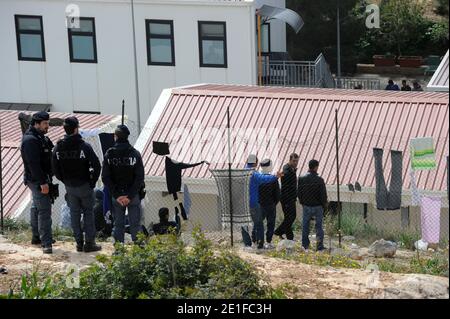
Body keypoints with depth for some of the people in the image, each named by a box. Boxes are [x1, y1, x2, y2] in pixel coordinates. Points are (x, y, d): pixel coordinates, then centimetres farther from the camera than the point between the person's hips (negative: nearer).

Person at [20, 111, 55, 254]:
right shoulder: (30, 140, -19)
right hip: (37, 180, -11)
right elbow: (33, 164, -25)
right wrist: (42, 182, -26)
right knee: (44, 210, -13)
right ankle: (46, 243, -14)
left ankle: (36, 237, 31)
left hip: (41, 180, 11)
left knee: (36, 208, 19)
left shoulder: (41, 138, 14)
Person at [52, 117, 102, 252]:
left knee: (74, 214, 12)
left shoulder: (58, 147, -3)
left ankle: (79, 243, 15)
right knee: (88, 213, 7)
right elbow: (96, 166, -17)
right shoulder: (84, 146, -17)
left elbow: (55, 168, 3)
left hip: (69, 187, 4)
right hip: (84, 185, -4)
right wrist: (92, 181, -4)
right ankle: (89, 243, 7)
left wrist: (65, 181, 12)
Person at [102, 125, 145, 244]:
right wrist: (130, 195, -12)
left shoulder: (109, 154, -5)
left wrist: (116, 195, -7)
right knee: (135, 223, 6)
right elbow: (139, 177, -13)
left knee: (118, 224, 11)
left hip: (116, 195, 1)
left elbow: (105, 177, -7)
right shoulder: (135, 154, -9)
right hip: (133, 194, -1)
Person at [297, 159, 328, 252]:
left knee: (305, 226, 15)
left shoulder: (301, 179, -4)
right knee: (319, 226, 6)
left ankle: (305, 246, 20)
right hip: (318, 206, -3)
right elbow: (323, 194, -12)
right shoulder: (319, 180, -17)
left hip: (306, 206, 3)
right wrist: (324, 205, 4)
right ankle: (320, 247, 8)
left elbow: (299, 192, 4)